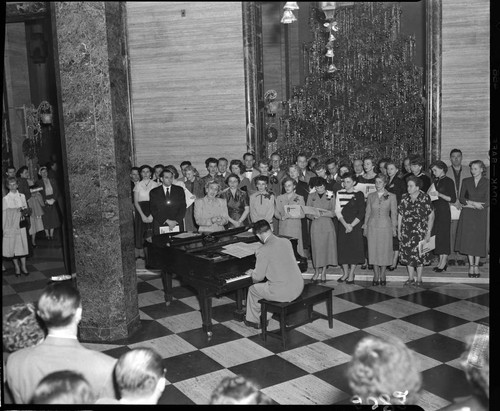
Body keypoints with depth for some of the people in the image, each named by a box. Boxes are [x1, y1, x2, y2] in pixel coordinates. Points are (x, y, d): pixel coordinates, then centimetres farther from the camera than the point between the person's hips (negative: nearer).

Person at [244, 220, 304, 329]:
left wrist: (252, 273, 15)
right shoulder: (286, 242, 4)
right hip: (298, 287, 6)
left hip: (282, 292, -6)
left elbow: (258, 277, -9)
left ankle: (253, 320, 34)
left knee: (252, 289, 19)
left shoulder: (263, 251, -16)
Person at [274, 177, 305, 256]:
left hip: (295, 226, -2)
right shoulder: (279, 198, 14)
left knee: (296, 247, -7)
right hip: (283, 226, 2)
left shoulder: (299, 198, 7)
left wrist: (291, 215, -16)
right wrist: (282, 217, -14)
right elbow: (276, 213, 7)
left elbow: (302, 214, 0)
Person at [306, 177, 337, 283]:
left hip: (327, 224, 0)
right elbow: (307, 213, 5)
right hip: (315, 225, 1)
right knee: (316, 248, 0)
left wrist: (324, 213, -16)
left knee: (327, 247, 0)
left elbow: (333, 212, 1)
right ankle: (316, 272, 14)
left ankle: (324, 272, 13)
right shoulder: (311, 196, 8)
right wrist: (313, 216, -15)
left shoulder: (330, 195, 5)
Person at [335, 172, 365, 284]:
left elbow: (361, 213, -5)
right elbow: (337, 211, 2)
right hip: (342, 225, 3)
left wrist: (351, 225, -12)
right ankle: (345, 273, 16)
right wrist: (345, 224, -11)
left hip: (355, 225, -3)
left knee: (354, 248, -2)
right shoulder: (339, 193, 6)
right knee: (343, 248, 3)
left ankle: (351, 275, 5)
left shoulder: (359, 194, -2)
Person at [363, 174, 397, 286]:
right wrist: (365, 227, 8)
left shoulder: (391, 196, 0)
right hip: (372, 226, 2)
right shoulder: (371, 196, 6)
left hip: (385, 226, -2)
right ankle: (376, 276, 13)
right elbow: (367, 212, 10)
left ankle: (382, 276, 15)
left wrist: (394, 228, -1)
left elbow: (394, 213, 3)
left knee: (385, 251, 2)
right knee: (373, 251, 3)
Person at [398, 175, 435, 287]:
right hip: (406, 231, 3)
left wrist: (428, 232, -8)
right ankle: (410, 279, 17)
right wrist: (399, 230, 7)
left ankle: (419, 280, 10)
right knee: (407, 254, 5)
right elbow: (400, 215, 9)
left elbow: (431, 216, -4)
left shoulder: (424, 198, -6)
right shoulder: (405, 198, 4)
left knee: (419, 254, -2)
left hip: (420, 231, -3)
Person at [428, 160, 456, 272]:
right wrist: (430, 195, 3)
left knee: (443, 235, -6)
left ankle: (444, 262, -1)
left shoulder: (448, 181, -6)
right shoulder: (436, 181, 15)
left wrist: (438, 194, -16)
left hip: (444, 211, -7)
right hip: (435, 210, 7)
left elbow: (452, 199, -11)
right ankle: (441, 261, 11)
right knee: (436, 235, 5)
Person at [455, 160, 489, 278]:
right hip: (467, 215, 1)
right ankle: (471, 265, 4)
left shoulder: (487, 182, 1)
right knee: (468, 239, -4)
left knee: (479, 239, 0)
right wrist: (474, 203, -12)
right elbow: (461, 199, 3)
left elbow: (487, 202, -5)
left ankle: (476, 265, 10)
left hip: (481, 215, -1)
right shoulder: (466, 181, 7)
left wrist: (469, 203, -8)